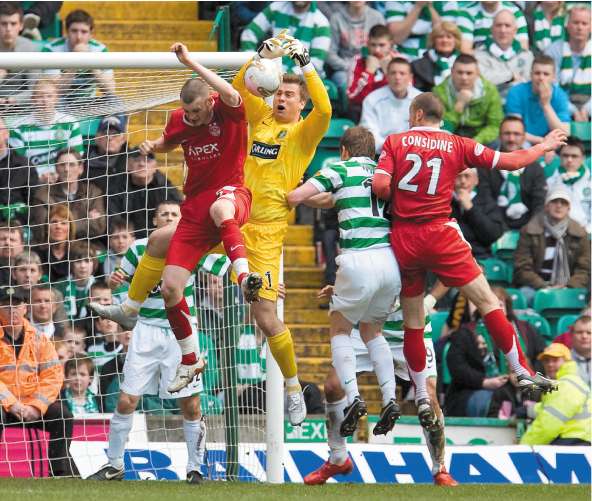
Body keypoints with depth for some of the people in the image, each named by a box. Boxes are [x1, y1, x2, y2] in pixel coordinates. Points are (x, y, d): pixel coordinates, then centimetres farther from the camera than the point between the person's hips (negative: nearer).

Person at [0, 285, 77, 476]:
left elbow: (53, 375, 0)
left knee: (63, 415, -18)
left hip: (32, 405, 4)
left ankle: (62, 471, -7)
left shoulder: (38, 339, 6)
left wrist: (36, 406, -14)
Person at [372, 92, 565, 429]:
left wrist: (394, 199, 13)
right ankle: (522, 373, 1)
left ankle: (422, 398, 12)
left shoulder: (395, 142, 3)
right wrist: (544, 147, 25)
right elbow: (510, 162, 8)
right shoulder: (458, 145, 5)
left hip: (403, 239, 1)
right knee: (487, 301, 4)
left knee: (413, 322, 10)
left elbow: (380, 186, -10)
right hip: (439, 234, -1)